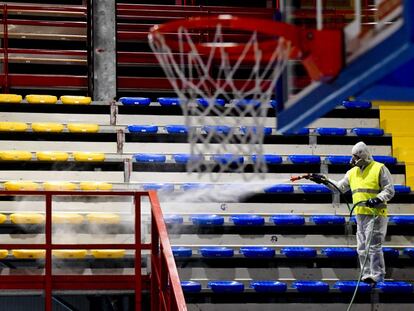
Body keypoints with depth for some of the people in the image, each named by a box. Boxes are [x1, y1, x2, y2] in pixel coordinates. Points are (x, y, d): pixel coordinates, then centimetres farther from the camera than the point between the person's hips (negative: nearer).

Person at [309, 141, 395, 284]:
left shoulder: (379, 169, -5)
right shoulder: (353, 172, 16)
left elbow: (389, 191, -7)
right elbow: (341, 187, 20)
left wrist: (378, 199, -22)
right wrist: (324, 181, 10)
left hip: (375, 214, -8)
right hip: (360, 214, 8)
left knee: (373, 246, -12)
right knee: (362, 248, 9)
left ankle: (377, 276, -10)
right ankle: (367, 275, 15)